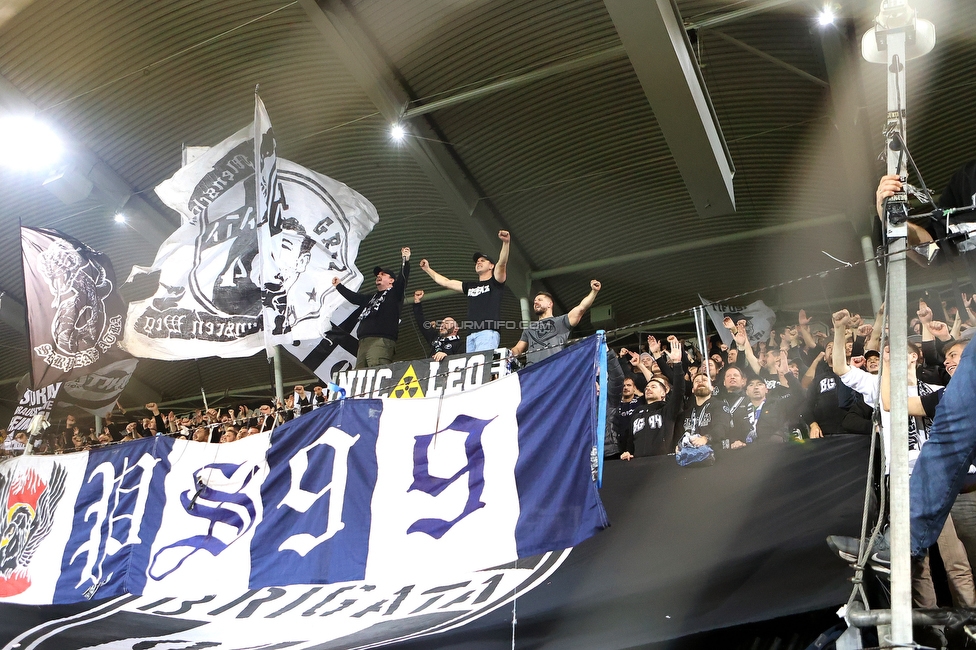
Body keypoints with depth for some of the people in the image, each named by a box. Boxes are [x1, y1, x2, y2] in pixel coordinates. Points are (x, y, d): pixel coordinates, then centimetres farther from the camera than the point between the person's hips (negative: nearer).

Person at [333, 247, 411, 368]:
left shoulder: (394, 293, 13)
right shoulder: (372, 298, 35)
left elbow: (403, 278, -4)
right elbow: (354, 297, 48)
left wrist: (405, 260, -18)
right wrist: (338, 286, 58)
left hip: (381, 341, -8)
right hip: (364, 342, 8)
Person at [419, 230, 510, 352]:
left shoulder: (495, 282, 10)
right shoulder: (470, 287, 27)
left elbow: (501, 264, -8)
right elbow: (445, 282, 35)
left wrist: (506, 242, -25)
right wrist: (427, 269, 41)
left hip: (488, 333, -6)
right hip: (471, 336, 6)